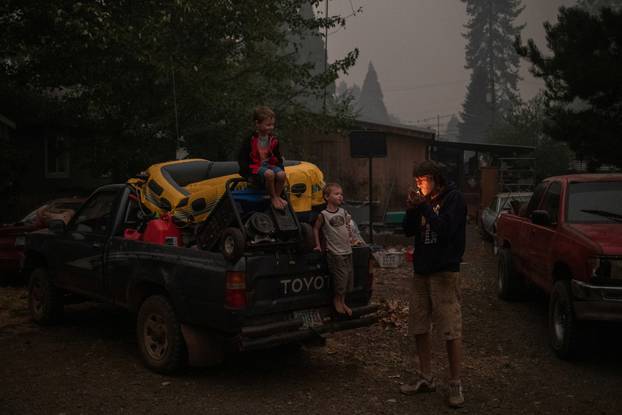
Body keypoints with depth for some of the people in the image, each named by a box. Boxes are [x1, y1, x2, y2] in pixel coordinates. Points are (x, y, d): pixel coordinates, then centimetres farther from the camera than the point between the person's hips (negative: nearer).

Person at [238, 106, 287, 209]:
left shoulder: (273, 140, 7)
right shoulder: (250, 140, -9)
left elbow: (278, 157, 19)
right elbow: (242, 158, -7)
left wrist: (280, 168, 6)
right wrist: (247, 172, -15)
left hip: (269, 165, 5)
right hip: (254, 166, -5)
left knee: (281, 174, -27)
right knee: (269, 174, -36)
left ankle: (278, 196, -3)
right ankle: (273, 198, -14)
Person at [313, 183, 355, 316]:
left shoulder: (343, 212, 6)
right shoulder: (323, 215, -10)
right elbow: (316, 228, 0)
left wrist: (350, 237, 14)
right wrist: (318, 245, 0)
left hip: (347, 250, 6)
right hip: (335, 253, -6)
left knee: (349, 278, 10)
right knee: (341, 278, -6)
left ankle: (342, 302, 26)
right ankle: (337, 300, 19)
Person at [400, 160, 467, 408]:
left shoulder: (453, 198, -7)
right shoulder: (424, 200, 11)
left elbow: (445, 230, -20)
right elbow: (409, 231, 8)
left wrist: (423, 207, -19)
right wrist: (411, 209, -8)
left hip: (444, 271, -7)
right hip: (421, 271, 7)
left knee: (451, 331, -5)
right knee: (419, 328, 12)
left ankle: (455, 384, 5)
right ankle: (426, 379, 24)